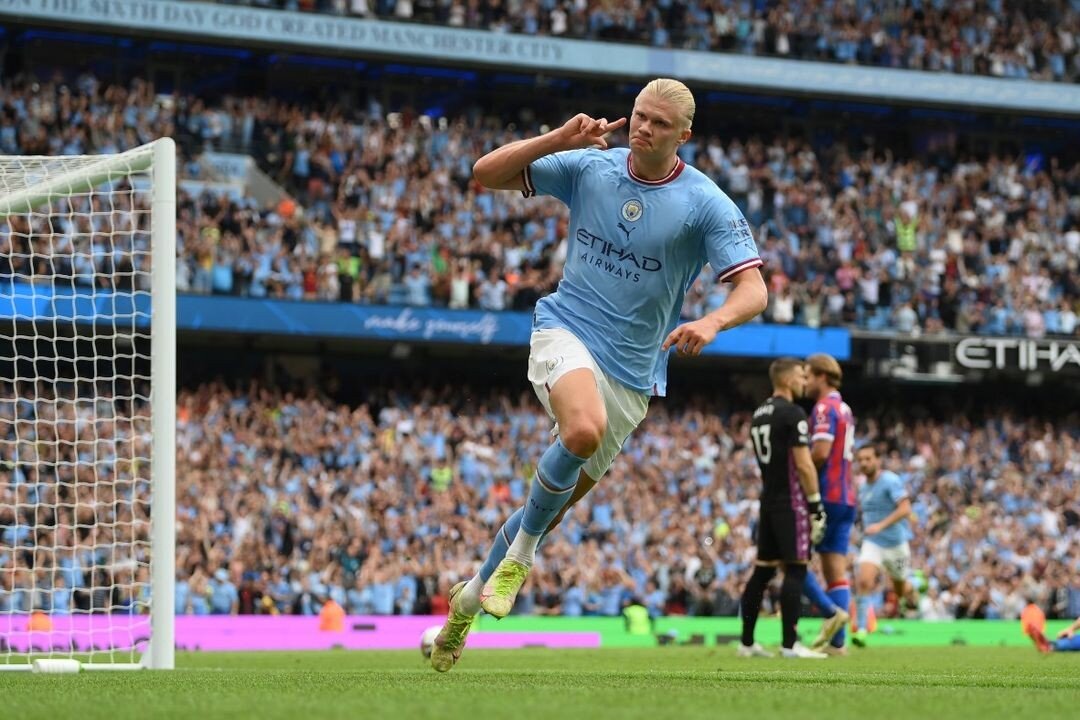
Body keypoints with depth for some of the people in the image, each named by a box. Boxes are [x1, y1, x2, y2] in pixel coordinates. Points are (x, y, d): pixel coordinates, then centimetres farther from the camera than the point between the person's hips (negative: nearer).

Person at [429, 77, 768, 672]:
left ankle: (472, 596, 31)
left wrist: (712, 322, -36)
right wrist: (559, 139, -16)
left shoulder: (706, 204, -8)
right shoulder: (589, 167, -1)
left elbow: (753, 291, -14)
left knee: (558, 502, 9)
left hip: (631, 370, 1)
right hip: (566, 331, -1)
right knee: (584, 429, -35)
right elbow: (486, 173, 0)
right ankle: (521, 549, -13)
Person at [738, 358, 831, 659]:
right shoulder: (792, 414, -12)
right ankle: (790, 644, -10)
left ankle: (747, 642, 11)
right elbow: (803, 465, -17)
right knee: (796, 570, -7)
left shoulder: (759, 415, 15)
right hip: (791, 502, -9)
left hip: (768, 500, 9)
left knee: (763, 570, 10)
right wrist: (817, 507, -14)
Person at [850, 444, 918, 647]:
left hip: (895, 542, -4)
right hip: (872, 544, 4)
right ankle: (862, 630, -24)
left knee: (901, 589, 14)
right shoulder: (864, 488, 7)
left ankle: (913, 589, 52)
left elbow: (905, 509, -27)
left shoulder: (890, 481, -16)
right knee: (863, 581, -21)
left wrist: (880, 526, -36)